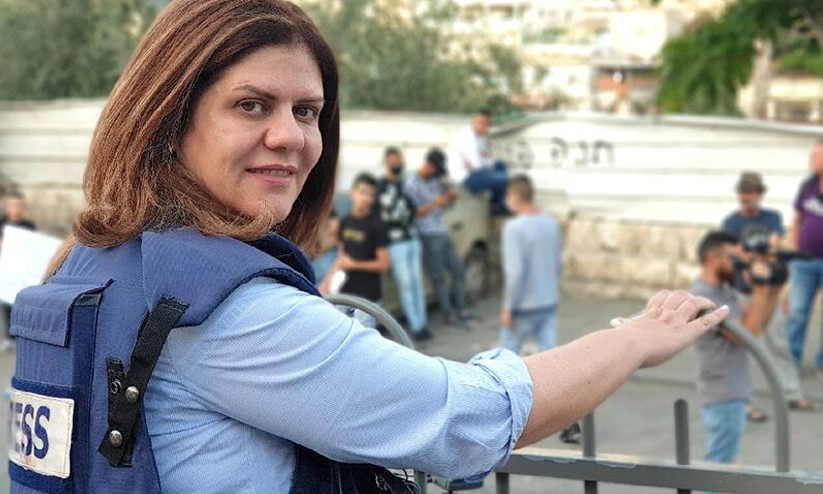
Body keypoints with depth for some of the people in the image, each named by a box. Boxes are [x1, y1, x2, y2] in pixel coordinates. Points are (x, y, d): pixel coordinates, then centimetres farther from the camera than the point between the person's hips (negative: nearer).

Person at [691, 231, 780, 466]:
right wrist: (760, 289, -21)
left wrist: (773, 290, 3)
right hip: (723, 396, -10)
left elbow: (758, 323, 13)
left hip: (733, 393, 10)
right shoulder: (704, 297, -20)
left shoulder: (724, 290, 11)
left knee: (720, 464, 18)